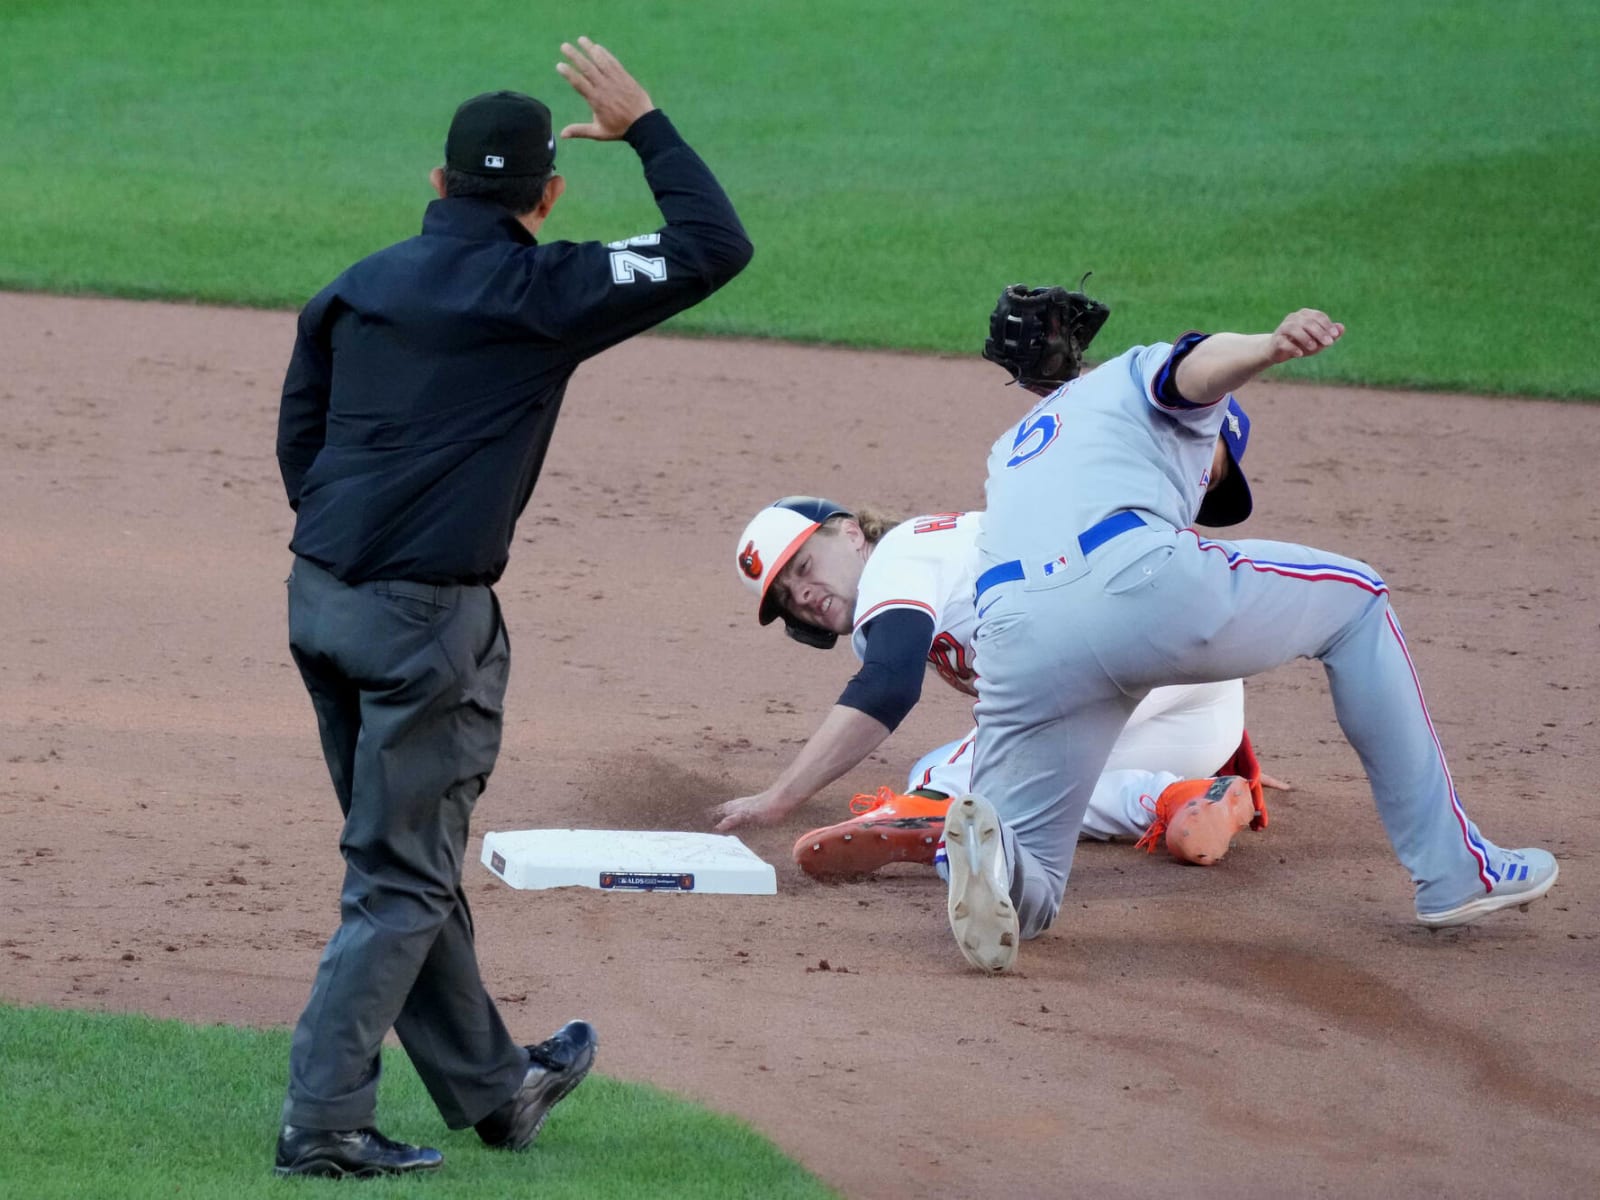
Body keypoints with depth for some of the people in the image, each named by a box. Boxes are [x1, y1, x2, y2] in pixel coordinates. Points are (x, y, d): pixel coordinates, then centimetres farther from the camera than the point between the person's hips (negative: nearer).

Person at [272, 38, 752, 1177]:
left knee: (411, 861, 18)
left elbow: (297, 436, 15)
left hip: (321, 600, 7)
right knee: (401, 878, -1)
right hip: (426, 616, -7)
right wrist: (646, 127, 3)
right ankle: (325, 1123, -6)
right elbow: (713, 246, -7)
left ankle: (489, 1087, 32)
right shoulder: (542, 291, -9)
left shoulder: (356, 287, 10)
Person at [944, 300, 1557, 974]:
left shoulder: (1012, 446, 43)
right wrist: (1272, 348, -23)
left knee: (1023, 898, 13)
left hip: (1011, 643, 4)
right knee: (1354, 600, 24)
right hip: (1140, 580, -4)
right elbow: (1201, 366, 1)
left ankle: (990, 852, -26)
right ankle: (1454, 873, 20)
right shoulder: (1144, 371, 25)